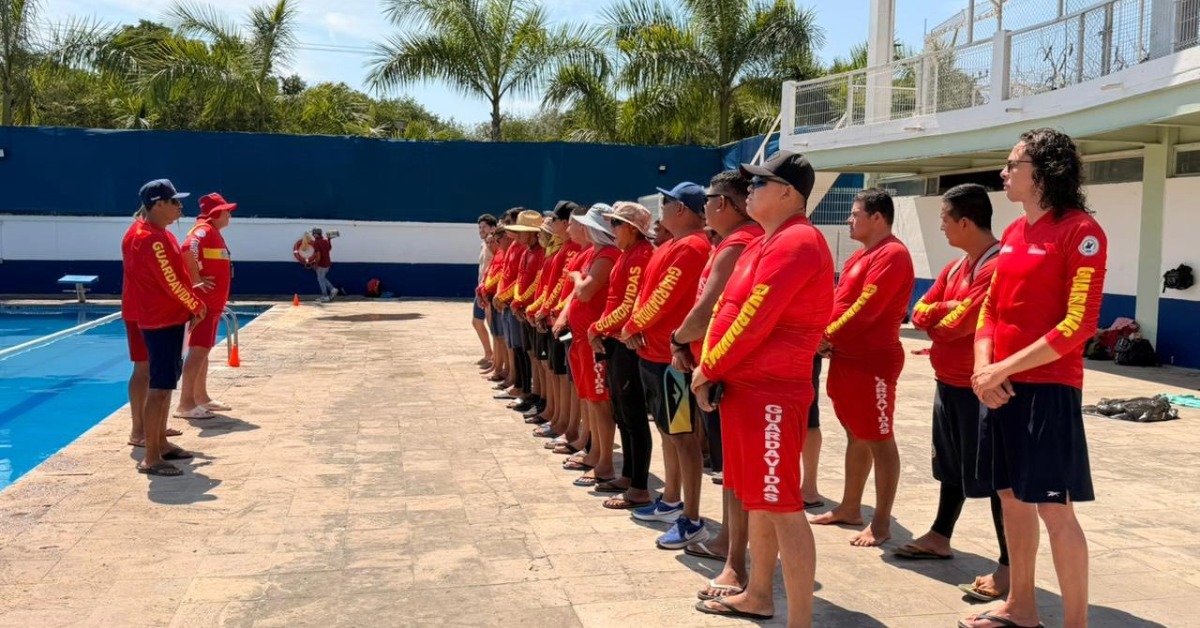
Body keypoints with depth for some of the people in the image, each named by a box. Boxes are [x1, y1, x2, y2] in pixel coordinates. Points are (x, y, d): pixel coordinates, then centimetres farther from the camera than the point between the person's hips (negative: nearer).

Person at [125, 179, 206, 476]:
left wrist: (190, 308, 10)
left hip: (170, 318, 11)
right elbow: (171, 282, -20)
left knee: (166, 383, 16)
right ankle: (150, 458, -4)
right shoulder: (152, 239, -19)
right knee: (159, 387, -8)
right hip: (162, 321, -11)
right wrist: (197, 306, -6)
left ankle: (161, 444, 26)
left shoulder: (159, 235, 13)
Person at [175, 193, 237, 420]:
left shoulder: (214, 232, 17)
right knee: (198, 351, -12)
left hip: (213, 302, 10)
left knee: (204, 351, 15)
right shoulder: (204, 230, -14)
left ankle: (201, 397, 24)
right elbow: (188, 250, -34)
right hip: (203, 301, -10)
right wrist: (197, 280, -25)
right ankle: (185, 404, -12)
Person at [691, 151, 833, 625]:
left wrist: (709, 370, -10)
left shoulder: (795, 243, -16)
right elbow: (728, 309, 16)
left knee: (782, 507, -6)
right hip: (745, 385, 10)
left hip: (772, 390, -10)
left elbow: (754, 322, -20)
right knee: (757, 498, 18)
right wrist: (710, 368, 4)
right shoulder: (765, 243, 17)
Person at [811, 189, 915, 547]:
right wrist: (829, 340, 1)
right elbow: (841, 302, 17)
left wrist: (828, 335, -12)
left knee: (879, 439, -3)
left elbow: (865, 309, -21)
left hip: (873, 361, -10)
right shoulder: (861, 256, 18)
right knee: (855, 434, 16)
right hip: (847, 357, 10)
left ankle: (882, 522, 3)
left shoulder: (891, 255, -14)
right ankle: (850, 507, 26)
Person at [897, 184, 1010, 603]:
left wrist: (937, 322, -2)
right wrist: (950, 309, -11)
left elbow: (960, 323, -23)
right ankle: (940, 537, 35)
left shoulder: (998, 267, -19)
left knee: (992, 475, -5)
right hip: (948, 381, 9)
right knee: (952, 467, 21)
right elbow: (920, 313, 10)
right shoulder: (956, 267, 13)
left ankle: (1010, 565, 2)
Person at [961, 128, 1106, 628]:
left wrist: (1004, 368, -16)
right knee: (1012, 496, 14)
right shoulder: (1013, 233, 12)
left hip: (1048, 389, -7)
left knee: (1054, 508, -4)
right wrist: (983, 368, -4)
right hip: (1002, 388, 8)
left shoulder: (1080, 231, -10)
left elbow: (1078, 325, -16)